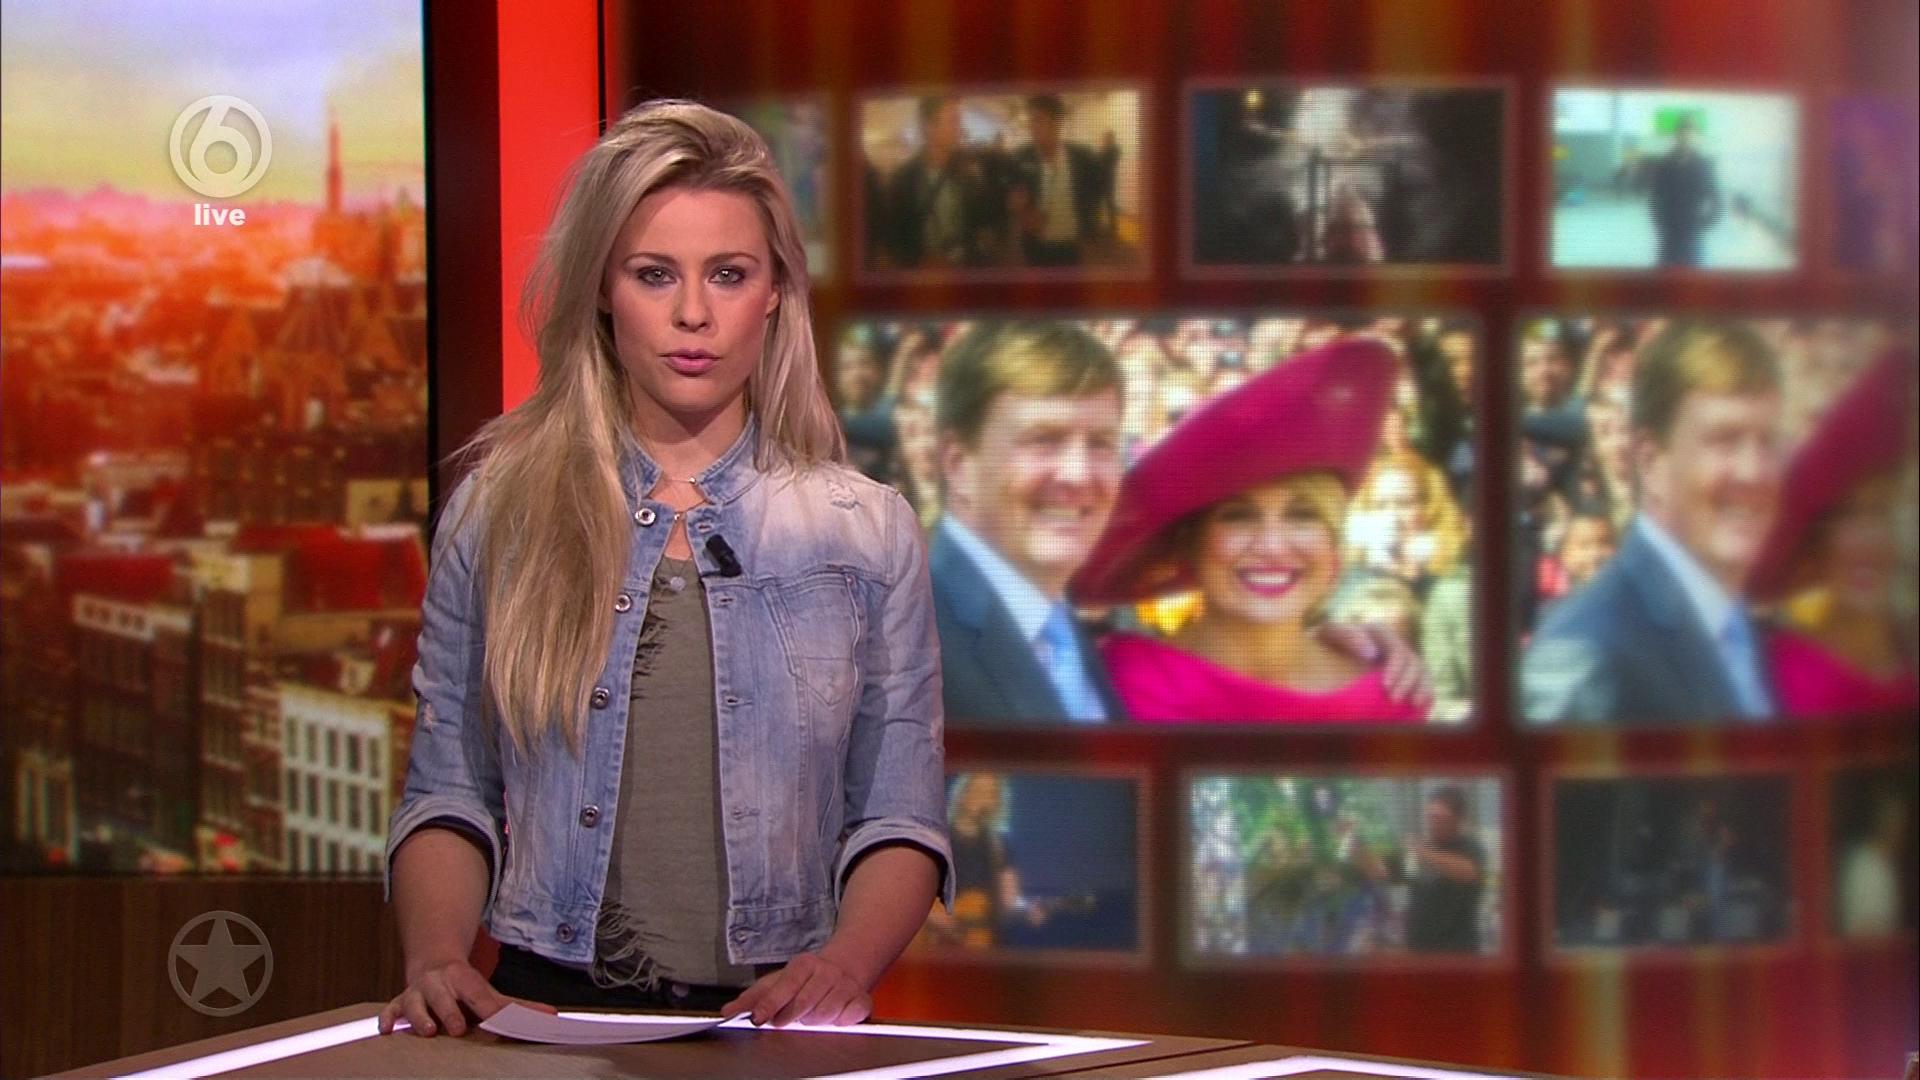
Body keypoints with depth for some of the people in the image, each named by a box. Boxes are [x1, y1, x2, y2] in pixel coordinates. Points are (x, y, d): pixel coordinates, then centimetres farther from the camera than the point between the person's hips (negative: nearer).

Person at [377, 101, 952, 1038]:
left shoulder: (866, 531, 9)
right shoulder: (497, 513, 10)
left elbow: (898, 817, 9)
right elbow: (447, 795, 11)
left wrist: (845, 963, -10)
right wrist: (435, 962, -7)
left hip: (775, 1025, 0)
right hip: (548, 1012, 0)